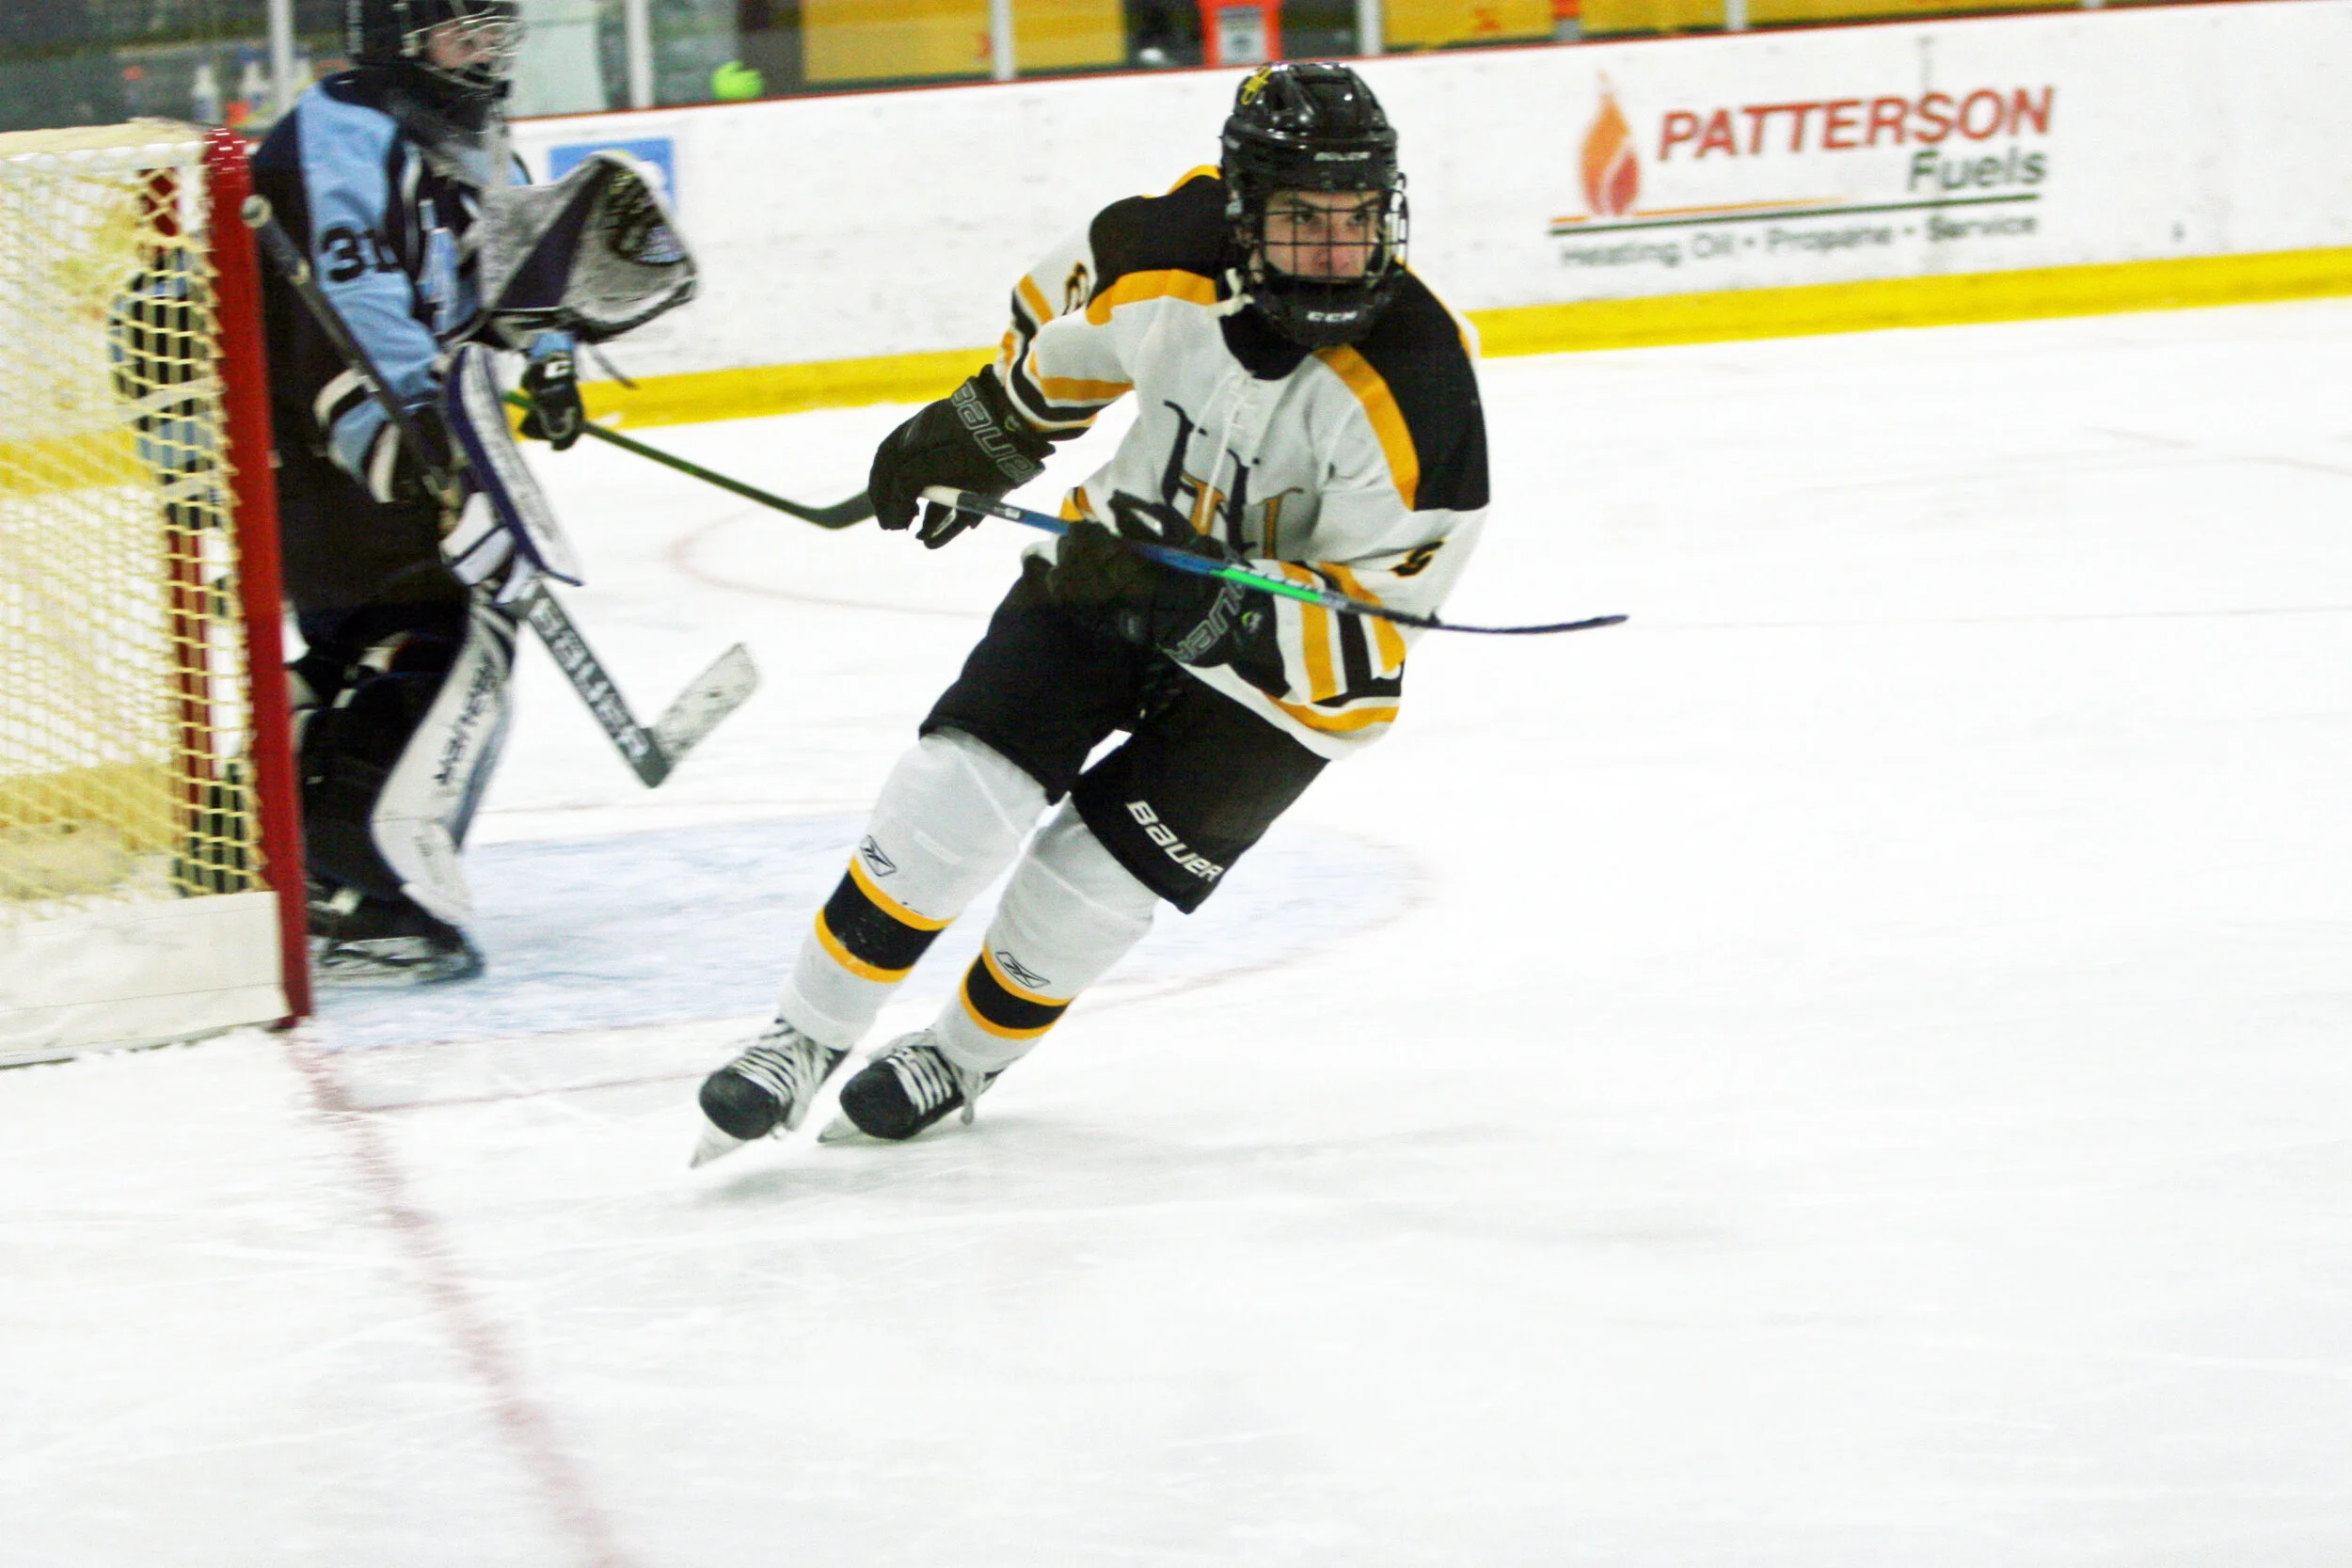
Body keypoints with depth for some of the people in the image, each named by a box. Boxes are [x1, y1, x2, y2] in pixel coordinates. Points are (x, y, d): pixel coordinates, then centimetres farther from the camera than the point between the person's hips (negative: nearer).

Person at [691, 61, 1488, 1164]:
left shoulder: (1414, 381, -30)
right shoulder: (1169, 249, -19)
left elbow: (1373, 624, -29)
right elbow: (1068, 325, 8)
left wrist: (1183, 602, -39)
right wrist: (982, 428, 16)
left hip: (1286, 660, -3)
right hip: (1119, 564, 3)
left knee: (1099, 870, -6)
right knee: (966, 782, -11)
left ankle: (966, 1057, 23)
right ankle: (807, 1040, 2)